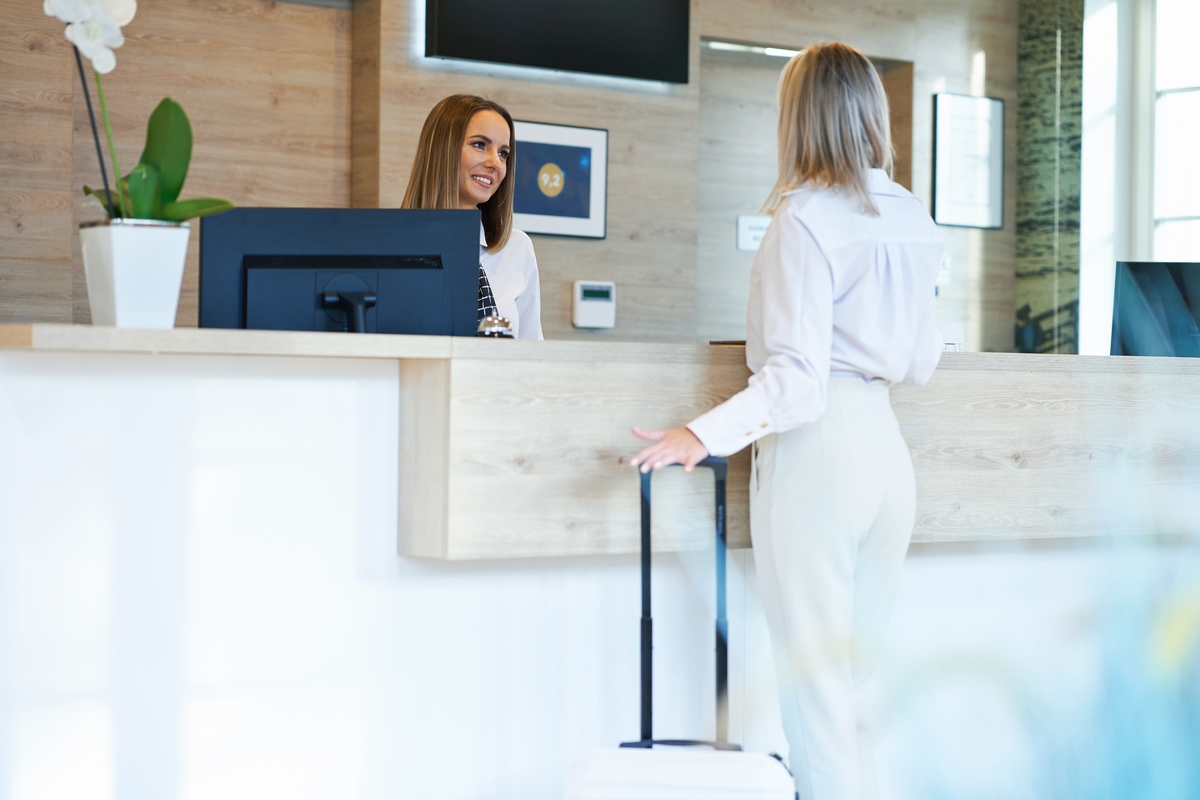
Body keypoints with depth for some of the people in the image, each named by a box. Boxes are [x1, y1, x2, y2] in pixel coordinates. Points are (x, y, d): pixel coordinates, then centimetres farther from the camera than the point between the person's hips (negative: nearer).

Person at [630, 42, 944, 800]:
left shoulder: (805, 219, -11)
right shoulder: (914, 221, 10)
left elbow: (797, 374, -18)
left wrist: (704, 436, -24)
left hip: (817, 450, -7)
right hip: (886, 445, 7)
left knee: (815, 687, -2)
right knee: (861, 679, 14)